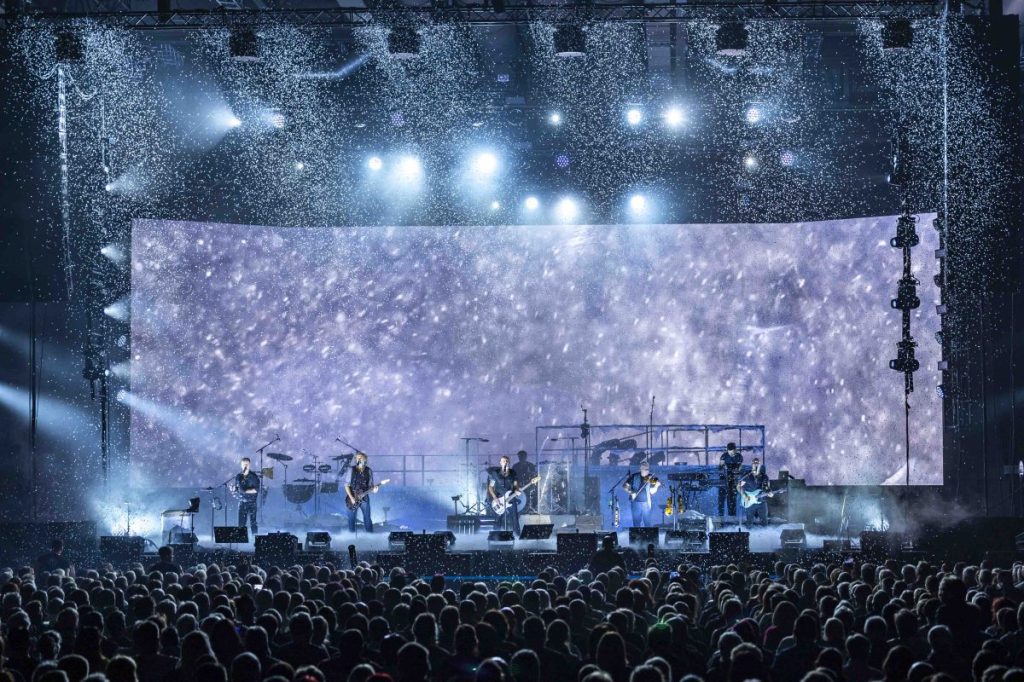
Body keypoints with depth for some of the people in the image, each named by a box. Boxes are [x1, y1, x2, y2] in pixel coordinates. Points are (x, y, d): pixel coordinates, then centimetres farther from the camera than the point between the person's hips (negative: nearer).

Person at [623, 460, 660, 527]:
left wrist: (656, 486, -24)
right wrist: (630, 491, -16)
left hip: (646, 503, -1)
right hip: (635, 502, 1)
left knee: (647, 522, -1)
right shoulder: (634, 477, 3)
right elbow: (625, 485, 1)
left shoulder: (651, 479, 1)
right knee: (636, 522, 3)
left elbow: (652, 491, -5)